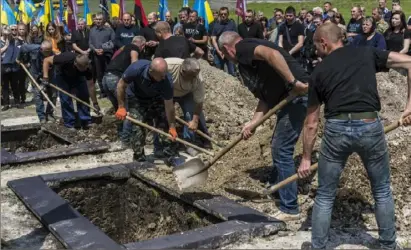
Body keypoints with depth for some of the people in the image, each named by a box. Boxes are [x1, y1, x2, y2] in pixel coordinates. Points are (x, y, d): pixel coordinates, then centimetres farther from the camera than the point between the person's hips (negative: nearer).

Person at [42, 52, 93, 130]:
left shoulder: (86, 67, -32)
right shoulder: (66, 59, -42)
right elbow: (46, 60, -28)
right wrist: (45, 77, -35)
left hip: (77, 76, 2)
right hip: (63, 75, -2)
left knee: (84, 96, -11)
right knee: (66, 98, -12)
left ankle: (86, 121, -2)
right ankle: (69, 125, -4)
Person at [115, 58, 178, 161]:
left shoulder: (167, 80, -35)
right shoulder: (136, 68, -39)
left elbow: (169, 106, -24)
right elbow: (121, 85, -20)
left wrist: (172, 127, -19)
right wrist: (121, 107, -20)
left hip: (157, 98, 2)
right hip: (136, 98, -1)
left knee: (165, 124, -6)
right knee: (138, 127, -11)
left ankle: (170, 154, 11)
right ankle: (139, 158, 3)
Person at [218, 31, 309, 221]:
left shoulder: (243, 48, -5)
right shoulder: (247, 59, 22)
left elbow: (272, 54, -27)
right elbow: (266, 97, 17)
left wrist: (293, 83, -29)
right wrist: (253, 122, 7)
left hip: (297, 95, -10)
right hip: (290, 98, 10)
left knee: (281, 151, -4)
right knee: (279, 148, 22)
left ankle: (289, 209, 4)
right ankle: (283, 191, 39)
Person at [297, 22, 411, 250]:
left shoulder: (319, 72, 13)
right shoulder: (367, 53, 14)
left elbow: (311, 122, 14)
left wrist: (306, 158, 21)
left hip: (337, 129, -1)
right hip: (370, 126, 1)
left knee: (325, 197, 16)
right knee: (382, 191, 23)